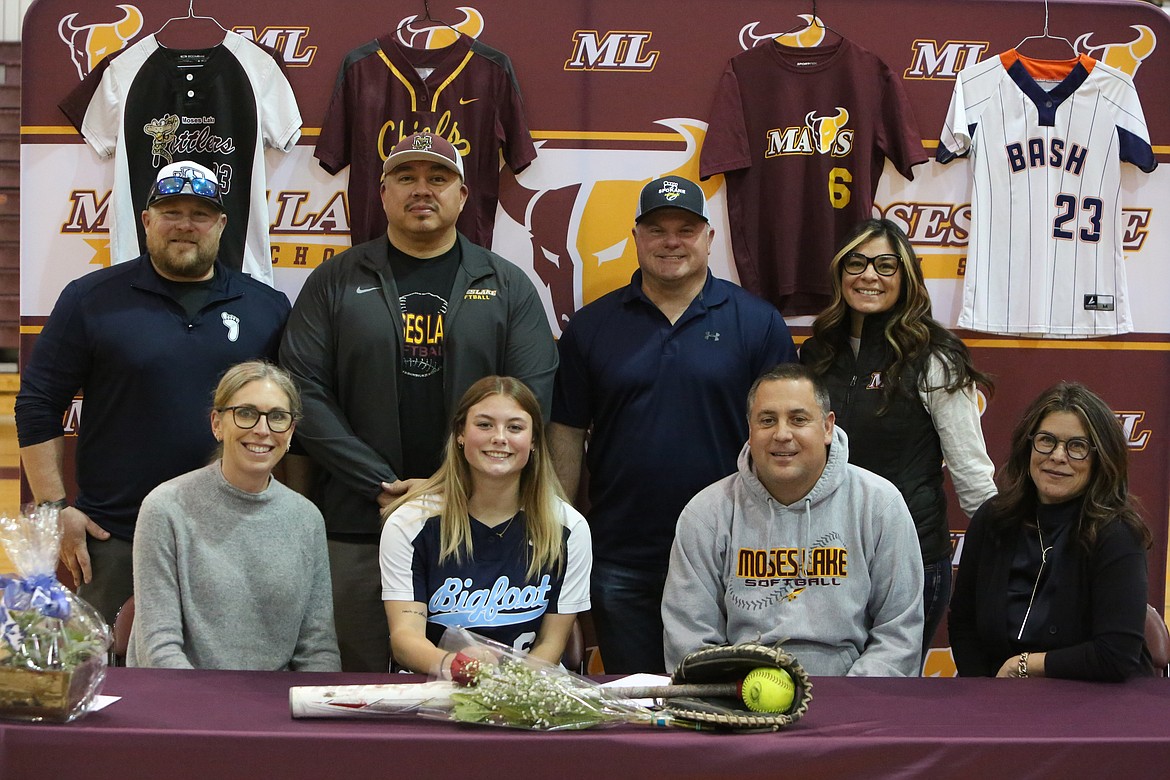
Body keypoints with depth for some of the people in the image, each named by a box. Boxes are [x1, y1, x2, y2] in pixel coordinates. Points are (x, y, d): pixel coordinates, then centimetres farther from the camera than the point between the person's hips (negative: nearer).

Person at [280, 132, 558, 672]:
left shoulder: (507, 287, 10)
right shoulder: (336, 282, 8)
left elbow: (532, 398, 2)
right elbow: (304, 393, 0)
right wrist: (382, 486, -9)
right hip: (356, 531, 0)